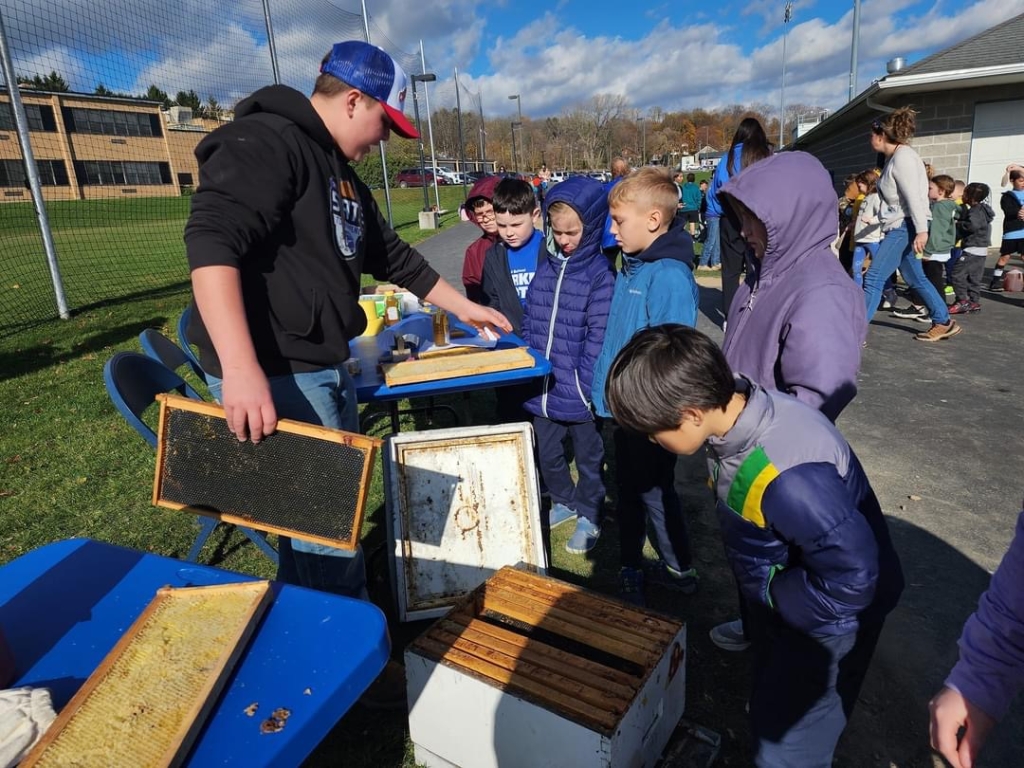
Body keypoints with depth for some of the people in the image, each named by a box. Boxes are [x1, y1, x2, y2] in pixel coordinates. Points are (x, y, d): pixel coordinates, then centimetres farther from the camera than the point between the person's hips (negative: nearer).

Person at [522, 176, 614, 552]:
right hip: (543, 389, 6)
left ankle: (589, 517, 35)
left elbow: (599, 336, -17)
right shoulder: (545, 267, 4)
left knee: (589, 457, 15)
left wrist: (586, 386, -20)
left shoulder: (599, 273, -14)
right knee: (546, 454, 21)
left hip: (578, 393, -6)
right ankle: (565, 502, 45)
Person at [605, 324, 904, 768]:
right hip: (779, 603, 8)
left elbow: (853, 578, -34)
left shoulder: (785, 478, -42)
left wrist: (776, 595, -19)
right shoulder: (742, 409, -15)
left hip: (824, 622, -7)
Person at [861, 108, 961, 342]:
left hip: (906, 226, -10)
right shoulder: (895, 157, 15)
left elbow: (914, 196, -21)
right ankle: (944, 322, 24)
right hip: (898, 226, 10)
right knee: (915, 279, 15)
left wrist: (921, 230, -24)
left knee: (873, 277, -12)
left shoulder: (903, 157, -14)